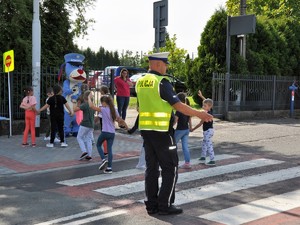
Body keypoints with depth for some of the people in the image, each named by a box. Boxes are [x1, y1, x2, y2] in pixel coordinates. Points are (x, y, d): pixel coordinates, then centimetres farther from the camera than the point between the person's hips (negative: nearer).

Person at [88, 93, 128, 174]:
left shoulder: (103, 109, -10)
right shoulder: (114, 110, 8)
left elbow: (91, 106, -13)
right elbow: (120, 120, 10)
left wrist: (89, 97, 0)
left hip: (105, 132, -5)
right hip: (112, 133, 5)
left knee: (98, 145, 17)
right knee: (109, 149, 6)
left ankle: (103, 159, -3)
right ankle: (109, 167, 3)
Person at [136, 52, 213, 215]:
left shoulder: (140, 82, 9)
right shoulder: (162, 82, -14)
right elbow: (178, 105, -17)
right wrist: (200, 114, -11)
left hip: (146, 130, 8)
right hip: (162, 132, -8)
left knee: (151, 167, 12)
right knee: (170, 168, 2)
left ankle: (151, 205, 16)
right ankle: (165, 205, 4)